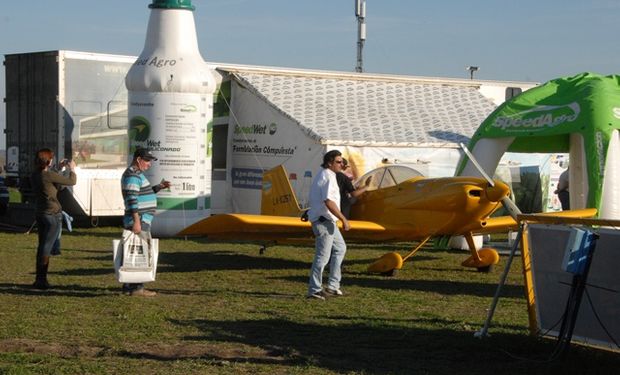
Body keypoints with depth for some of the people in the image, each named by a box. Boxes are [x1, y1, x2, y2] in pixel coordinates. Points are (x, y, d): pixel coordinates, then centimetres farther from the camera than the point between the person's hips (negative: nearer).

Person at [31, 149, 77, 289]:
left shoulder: (35, 175, 5)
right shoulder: (49, 175, -18)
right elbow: (72, 181, -10)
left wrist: (59, 168, 27)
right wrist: (72, 169, 8)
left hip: (40, 213, 8)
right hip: (53, 214, -8)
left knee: (42, 246, 14)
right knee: (46, 247, -4)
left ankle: (39, 279, 17)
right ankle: (41, 280, -3)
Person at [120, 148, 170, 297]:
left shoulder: (137, 174, 19)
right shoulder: (132, 175, -14)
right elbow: (132, 199, -22)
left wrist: (159, 187, 15)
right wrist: (137, 221, -26)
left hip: (142, 221, 11)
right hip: (139, 221, -11)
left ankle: (128, 287, 16)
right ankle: (137, 288, -9)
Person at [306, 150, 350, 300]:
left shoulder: (322, 175, 17)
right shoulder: (328, 177, -16)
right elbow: (329, 202, -25)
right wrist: (343, 219, -21)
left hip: (328, 221, 11)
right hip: (324, 220, -11)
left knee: (340, 248, 20)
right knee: (322, 256, -7)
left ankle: (333, 286, 20)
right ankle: (314, 290, -3)